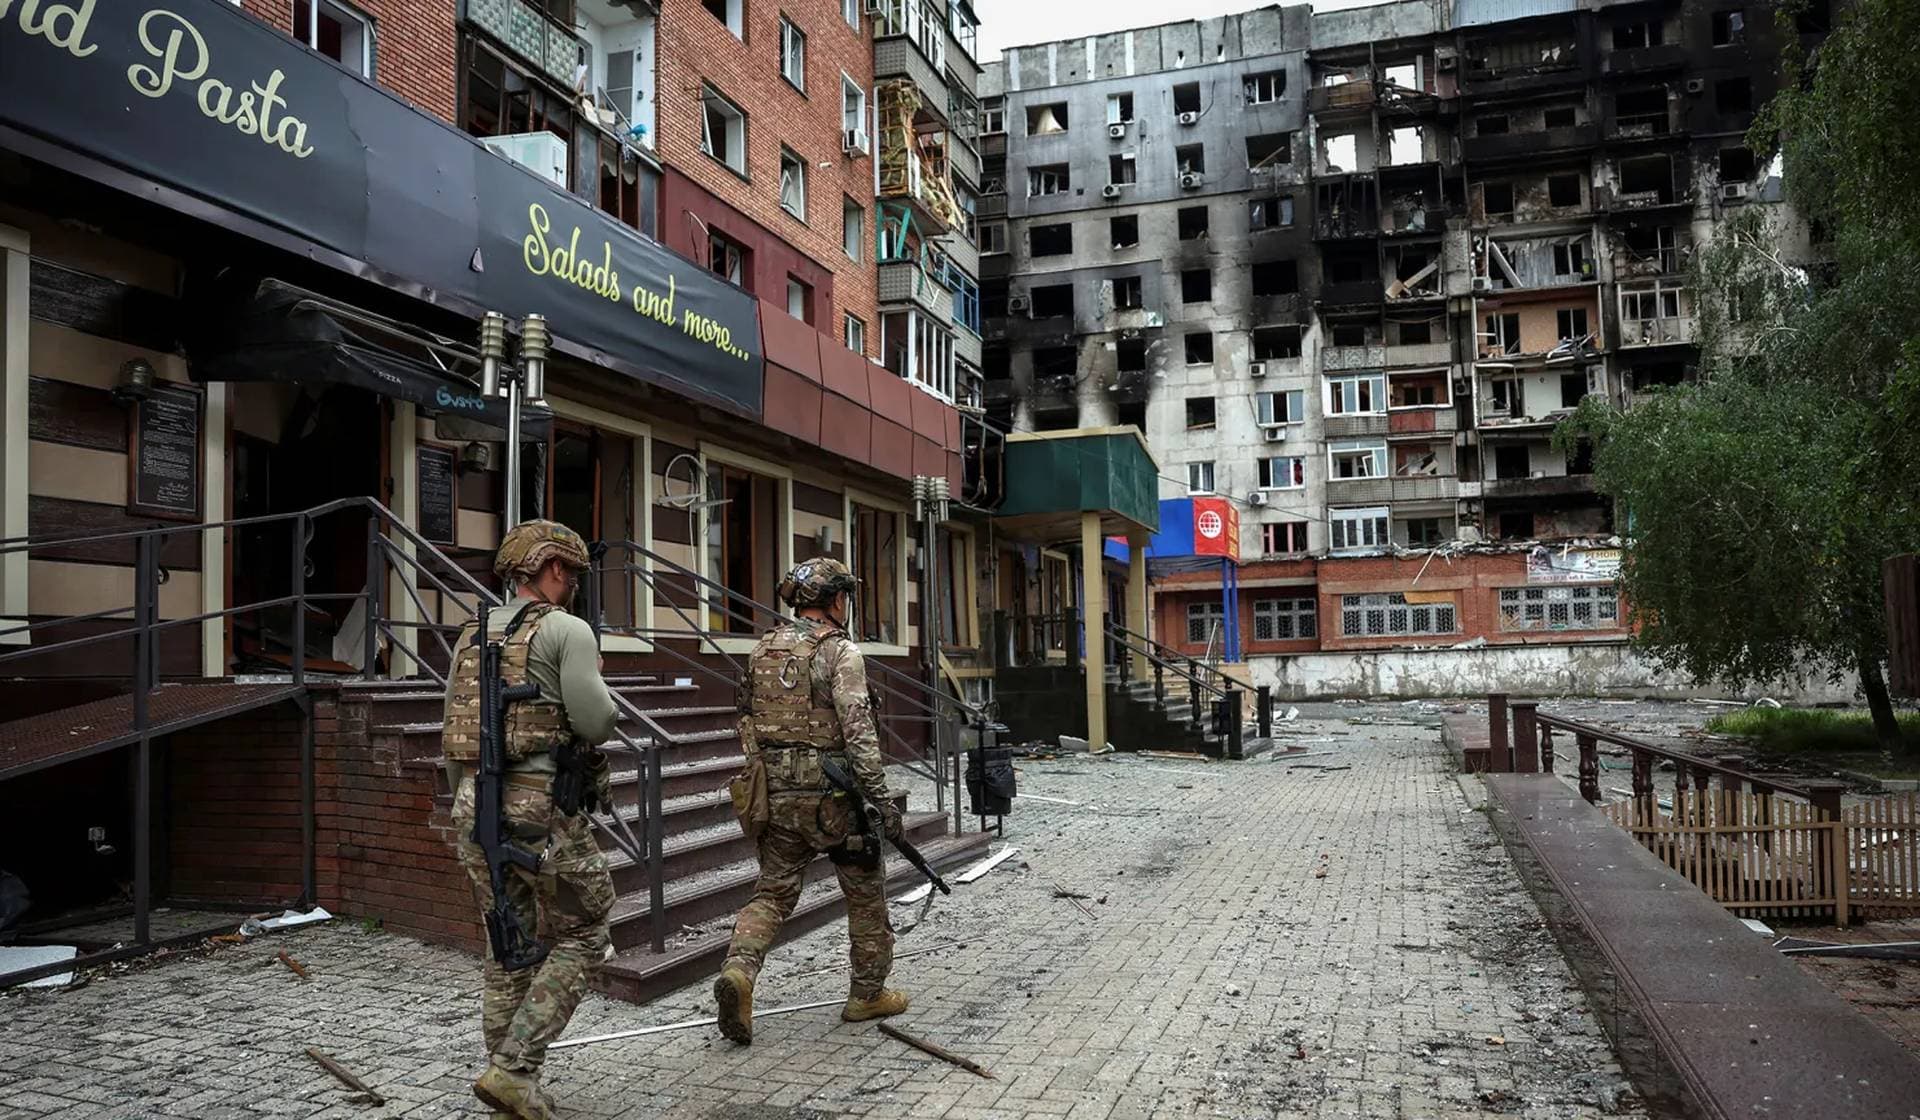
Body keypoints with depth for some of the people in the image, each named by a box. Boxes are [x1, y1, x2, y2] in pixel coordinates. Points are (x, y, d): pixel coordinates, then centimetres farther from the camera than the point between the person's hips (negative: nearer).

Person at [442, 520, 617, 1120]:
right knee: (580, 938, 6)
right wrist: (594, 692, 9)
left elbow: (454, 732, 17)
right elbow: (596, 723, -13)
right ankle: (513, 1069, -3)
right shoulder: (566, 629, -7)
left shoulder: (472, 636, 16)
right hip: (541, 808, -7)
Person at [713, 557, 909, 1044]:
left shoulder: (762, 651, 10)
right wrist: (881, 797, -18)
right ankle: (868, 993, 21)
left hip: (774, 793, 6)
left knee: (773, 891, 12)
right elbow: (858, 731, -19)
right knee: (865, 890, 12)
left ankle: (738, 969, -11)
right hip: (830, 793, -5)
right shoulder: (840, 652, -12)